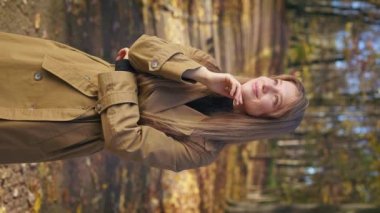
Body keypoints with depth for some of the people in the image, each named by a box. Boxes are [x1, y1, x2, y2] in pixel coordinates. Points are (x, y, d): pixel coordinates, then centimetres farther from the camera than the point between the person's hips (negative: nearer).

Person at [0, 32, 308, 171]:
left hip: (87, 123, -4)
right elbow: (145, 46, -13)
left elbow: (125, 137, -22)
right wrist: (204, 76, -22)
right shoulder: (209, 67, -2)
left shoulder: (202, 147, -14)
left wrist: (122, 70, -15)